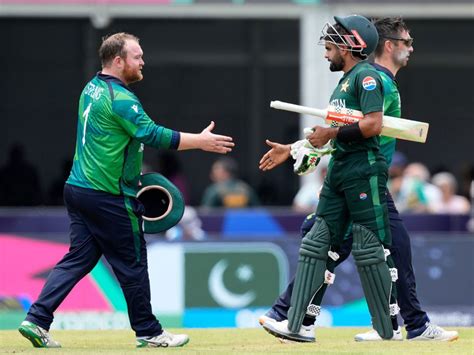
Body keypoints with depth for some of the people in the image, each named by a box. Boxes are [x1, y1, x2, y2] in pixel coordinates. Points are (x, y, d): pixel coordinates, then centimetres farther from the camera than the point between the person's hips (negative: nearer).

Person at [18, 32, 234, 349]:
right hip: (109, 198, -9)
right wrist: (200, 141, -17)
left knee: (79, 258, 9)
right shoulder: (120, 98, -17)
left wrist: (130, 173, 20)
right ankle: (148, 332, 12)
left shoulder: (91, 89, 13)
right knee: (133, 263, 3)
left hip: (78, 189, 9)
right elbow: (152, 135, -23)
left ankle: (37, 320, -1)